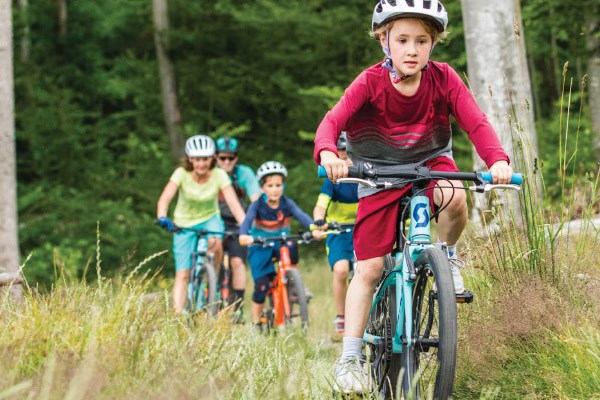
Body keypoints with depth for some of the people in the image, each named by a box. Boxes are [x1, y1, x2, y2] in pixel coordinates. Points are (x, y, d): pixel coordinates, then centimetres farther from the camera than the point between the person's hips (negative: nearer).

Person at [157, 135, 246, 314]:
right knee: (182, 275, -11)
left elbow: (233, 202, -24)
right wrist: (162, 218, -49)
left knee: (215, 242, -35)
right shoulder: (182, 174, -18)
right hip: (184, 224, 0)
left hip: (209, 219, 0)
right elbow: (165, 198, -29)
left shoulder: (219, 175, -16)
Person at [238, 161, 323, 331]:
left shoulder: (287, 203, -8)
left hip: (280, 243, 1)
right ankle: (256, 323, 6)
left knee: (291, 248, -35)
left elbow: (301, 216, -23)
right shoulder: (258, 205, -12)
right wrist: (244, 235, -49)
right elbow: (247, 220, -27)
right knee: (262, 285, -12)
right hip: (260, 247, -1)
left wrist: (314, 229, -43)